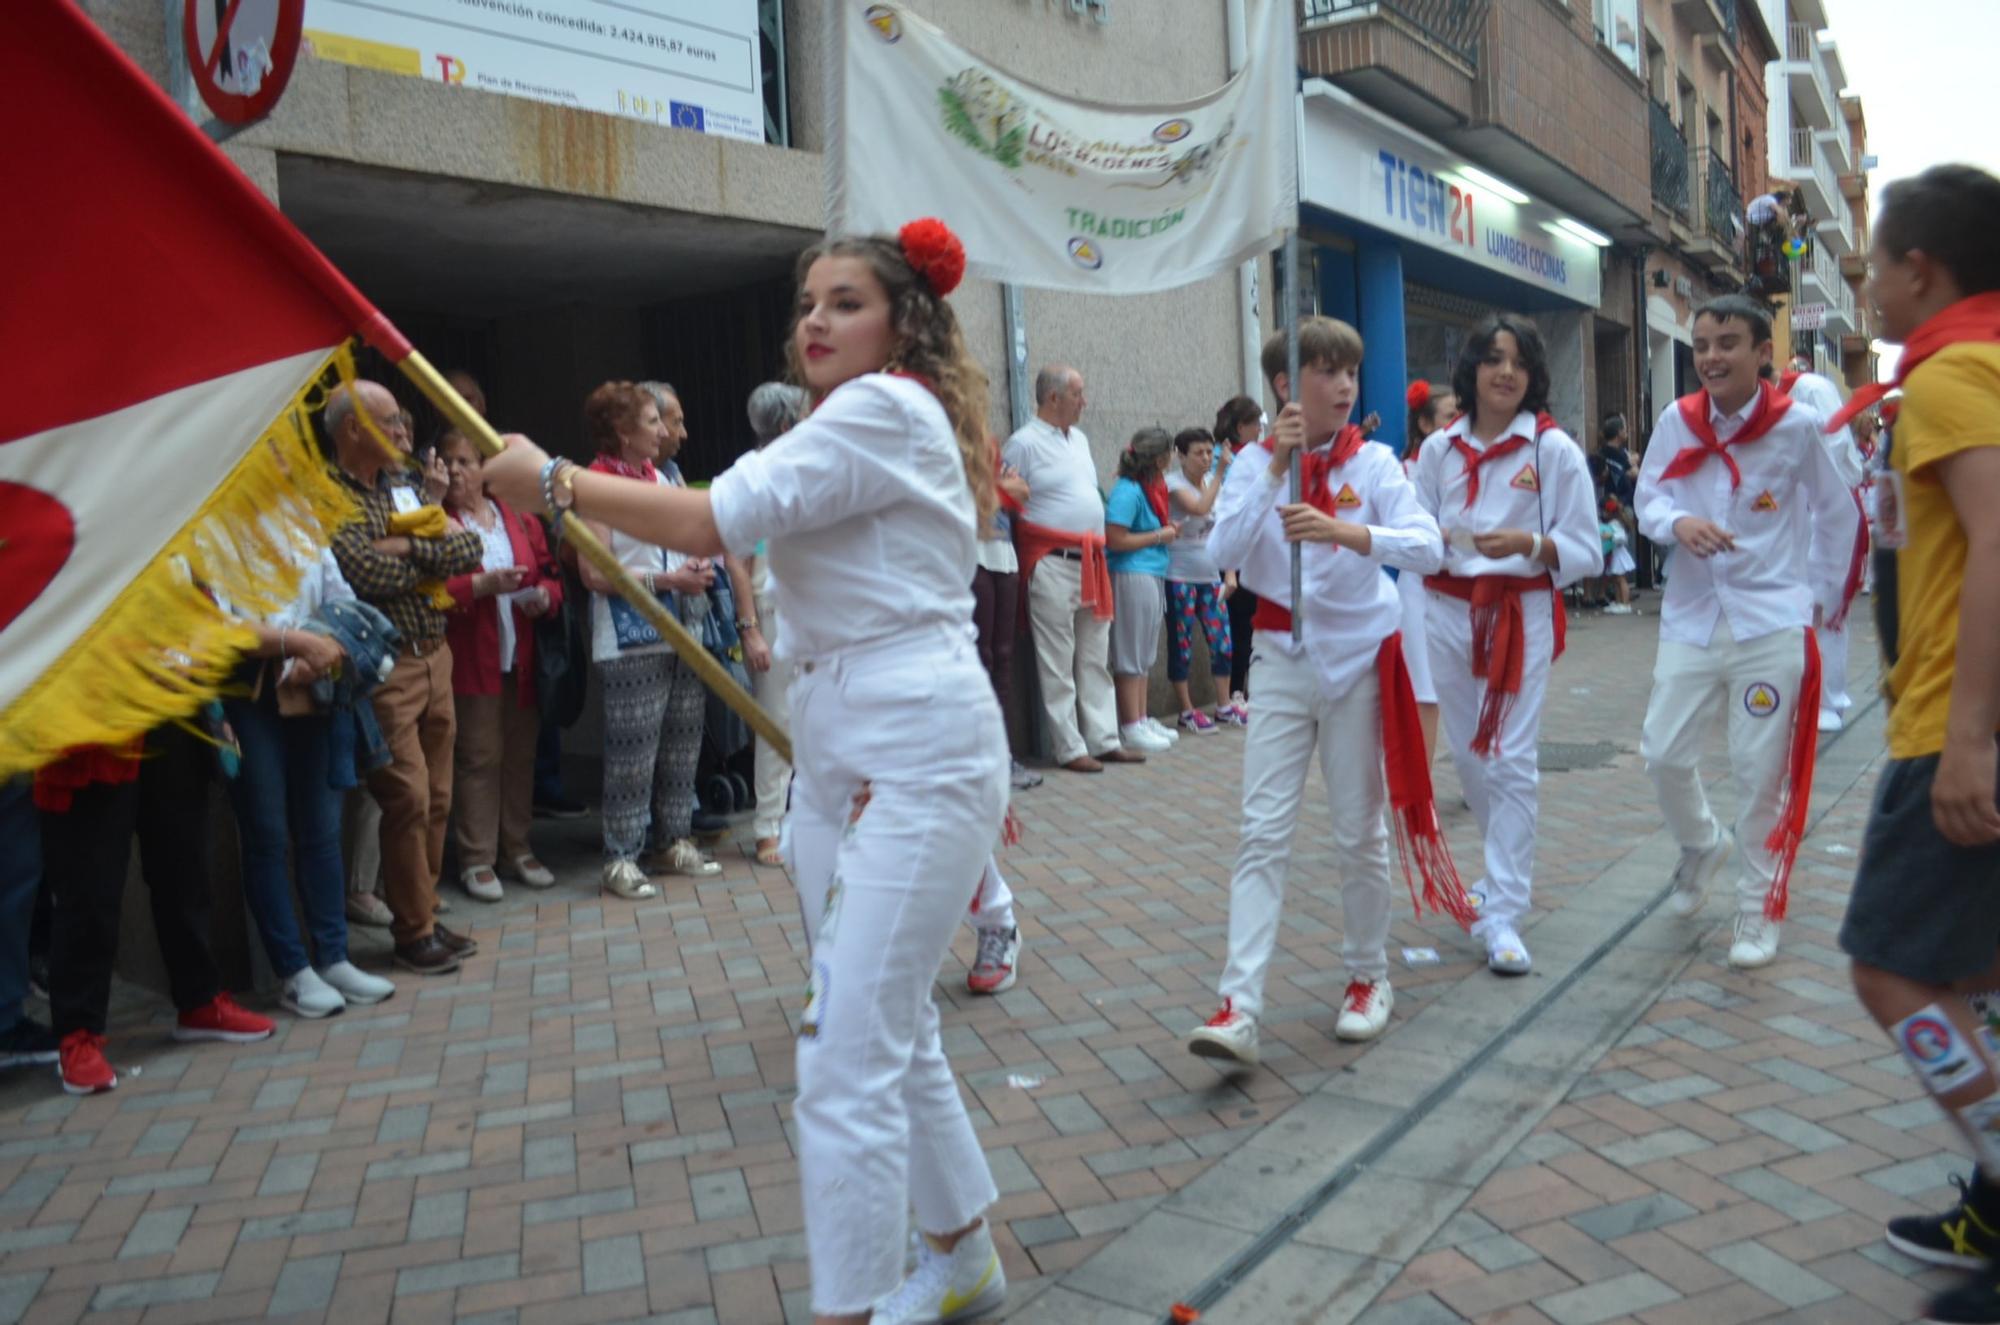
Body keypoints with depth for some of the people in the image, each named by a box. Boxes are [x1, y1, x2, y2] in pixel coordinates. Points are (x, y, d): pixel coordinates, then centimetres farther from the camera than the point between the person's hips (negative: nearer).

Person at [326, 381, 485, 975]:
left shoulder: (406, 485, 13)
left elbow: (470, 549, 4)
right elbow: (371, 576, -20)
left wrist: (412, 548, -10)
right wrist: (435, 554, -4)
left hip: (435, 658, 7)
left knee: (436, 799, 11)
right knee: (408, 799, -6)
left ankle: (425, 919, 23)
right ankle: (413, 933, 7)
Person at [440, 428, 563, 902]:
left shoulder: (519, 519, 12)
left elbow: (550, 575, 17)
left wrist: (544, 595, -4)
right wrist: (481, 586, -22)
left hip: (522, 661, 5)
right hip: (469, 663, -4)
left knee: (521, 755, 9)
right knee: (478, 758, -2)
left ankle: (517, 850, 21)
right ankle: (477, 860, 8)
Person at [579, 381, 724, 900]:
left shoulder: (664, 474, 14)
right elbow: (595, 573, -14)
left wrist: (697, 566, 6)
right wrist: (666, 580, -17)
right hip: (631, 640, -7)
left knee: (681, 745, 12)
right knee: (633, 753, -5)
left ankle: (677, 841, 24)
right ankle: (621, 859, 3)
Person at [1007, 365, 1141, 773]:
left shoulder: (1079, 439, 17)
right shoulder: (1023, 444, -8)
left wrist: (1097, 548, 18)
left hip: (1091, 563, 8)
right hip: (1052, 566, -8)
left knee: (1096, 660, 10)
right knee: (1058, 665, -2)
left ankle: (1104, 740, 16)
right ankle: (1070, 748, 3)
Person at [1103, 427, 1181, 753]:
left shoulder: (1149, 487, 12)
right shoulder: (1128, 491, -16)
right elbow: (1115, 540, -21)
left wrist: (1167, 531, 4)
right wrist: (1160, 536, -13)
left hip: (1152, 576, 10)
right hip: (1131, 576, -10)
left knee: (1143, 655, 15)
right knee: (1130, 655, -2)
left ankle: (1142, 720, 24)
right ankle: (1131, 728, 4)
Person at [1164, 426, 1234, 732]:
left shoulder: (1213, 482, 9)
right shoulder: (1173, 483, -10)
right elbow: (1200, 508, -28)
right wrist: (1220, 473, -22)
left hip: (1210, 577, 6)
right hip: (1179, 577, -6)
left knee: (1223, 643, 6)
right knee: (1181, 645, 2)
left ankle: (1223, 705, 19)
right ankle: (1187, 711, 11)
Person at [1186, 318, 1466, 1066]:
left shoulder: (1372, 462, -3)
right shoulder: (1255, 463, 0)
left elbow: (1428, 548, -16)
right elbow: (1224, 551, -16)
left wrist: (1343, 531, -32)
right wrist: (1276, 469, -24)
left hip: (1359, 660, 0)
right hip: (1283, 662, 0)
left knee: (1360, 831, 9)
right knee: (1263, 834, -5)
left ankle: (1369, 978, 28)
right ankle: (1239, 1007, -7)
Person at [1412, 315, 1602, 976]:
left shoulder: (1554, 450, -2)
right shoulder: (1439, 449, 7)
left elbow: (1585, 553, -3)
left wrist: (1528, 543, -21)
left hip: (1521, 614, -4)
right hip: (1448, 612, 4)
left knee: (1511, 761, -8)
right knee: (1466, 753, 12)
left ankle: (1503, 915, -2)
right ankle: (1507, 866, 38)